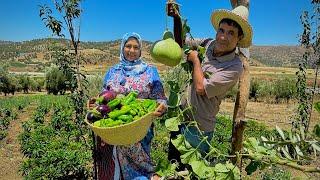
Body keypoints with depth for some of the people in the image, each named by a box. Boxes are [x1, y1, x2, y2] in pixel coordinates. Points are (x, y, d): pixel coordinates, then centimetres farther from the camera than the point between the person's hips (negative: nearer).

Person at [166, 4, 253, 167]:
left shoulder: (234, 67, -21)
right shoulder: (208, 44, -4)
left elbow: (201, 88, -25)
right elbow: (180, 43, 10)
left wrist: (195, 59, -14)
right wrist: (177, 19, -3)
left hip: (199, 128, -6)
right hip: (181, 114, 6)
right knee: (173, 161, 22)